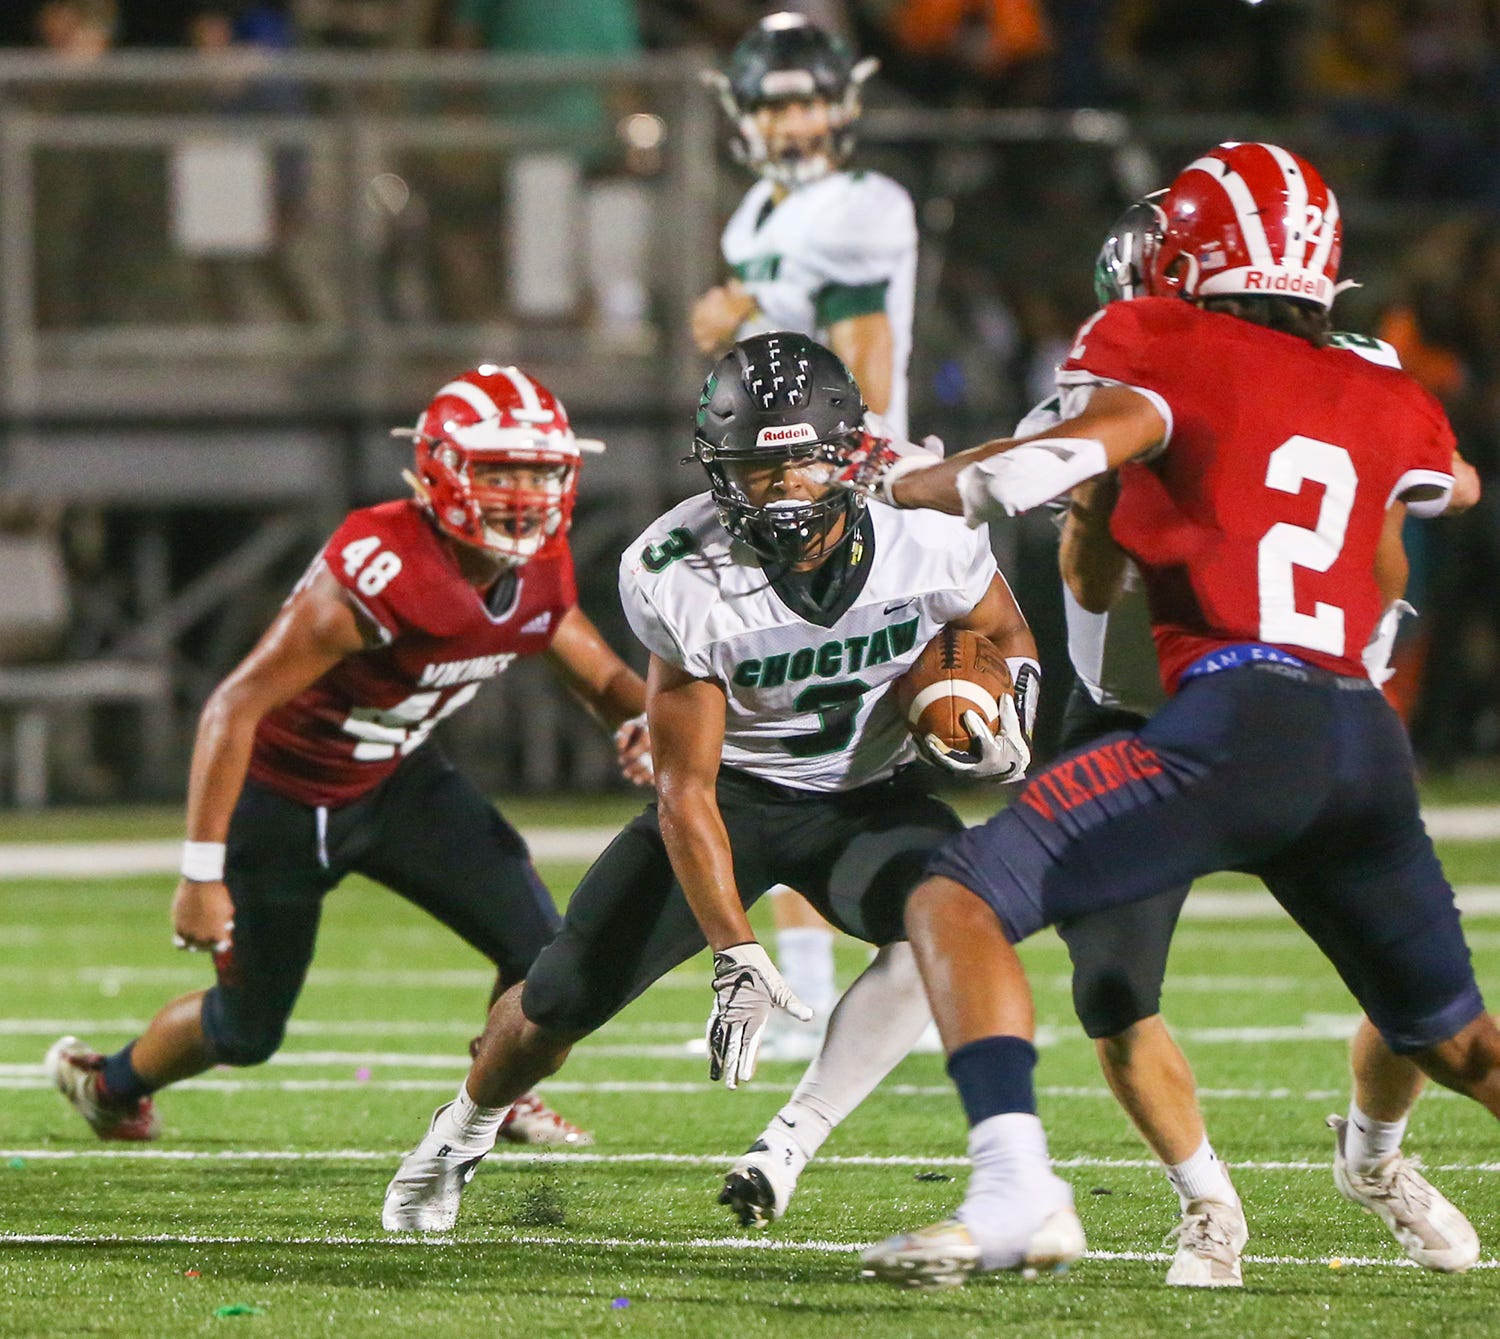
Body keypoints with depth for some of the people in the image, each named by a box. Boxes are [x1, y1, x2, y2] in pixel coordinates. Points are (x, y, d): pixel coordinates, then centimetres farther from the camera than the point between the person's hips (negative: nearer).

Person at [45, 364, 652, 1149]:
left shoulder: (539, 573, -13)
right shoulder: (380, 575, -36)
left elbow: (602, 677, 5)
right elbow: (235, 706, -34)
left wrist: (640, 723, -21)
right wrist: (202, 874, -33)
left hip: (395, 781, 6)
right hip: (282, 796, -6)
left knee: (542, 952, -8)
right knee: (249, 1030, 10)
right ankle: (109, 1081, 41)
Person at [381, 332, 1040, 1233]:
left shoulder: (927, 545, -22)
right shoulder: (687, 582, -26)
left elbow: (1007, 639, 4)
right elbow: (686, 795, -23)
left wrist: (1004, 716, -20)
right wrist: (738, 957, -32)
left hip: (868, 802, 1)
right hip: (732, 795, -1)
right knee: (560, 1003, -6)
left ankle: (795, 1139, -21)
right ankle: (461, 1134, 29)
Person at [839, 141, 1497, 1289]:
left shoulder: (1173, 350, 6)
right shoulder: (1387, 400, 22)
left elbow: (1077, 451, -13)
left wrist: (894, 480, 0)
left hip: (1241, 718, -6)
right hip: (1370, 737, 6)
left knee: (958, 903, -8)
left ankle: (1018, 1192, -28)